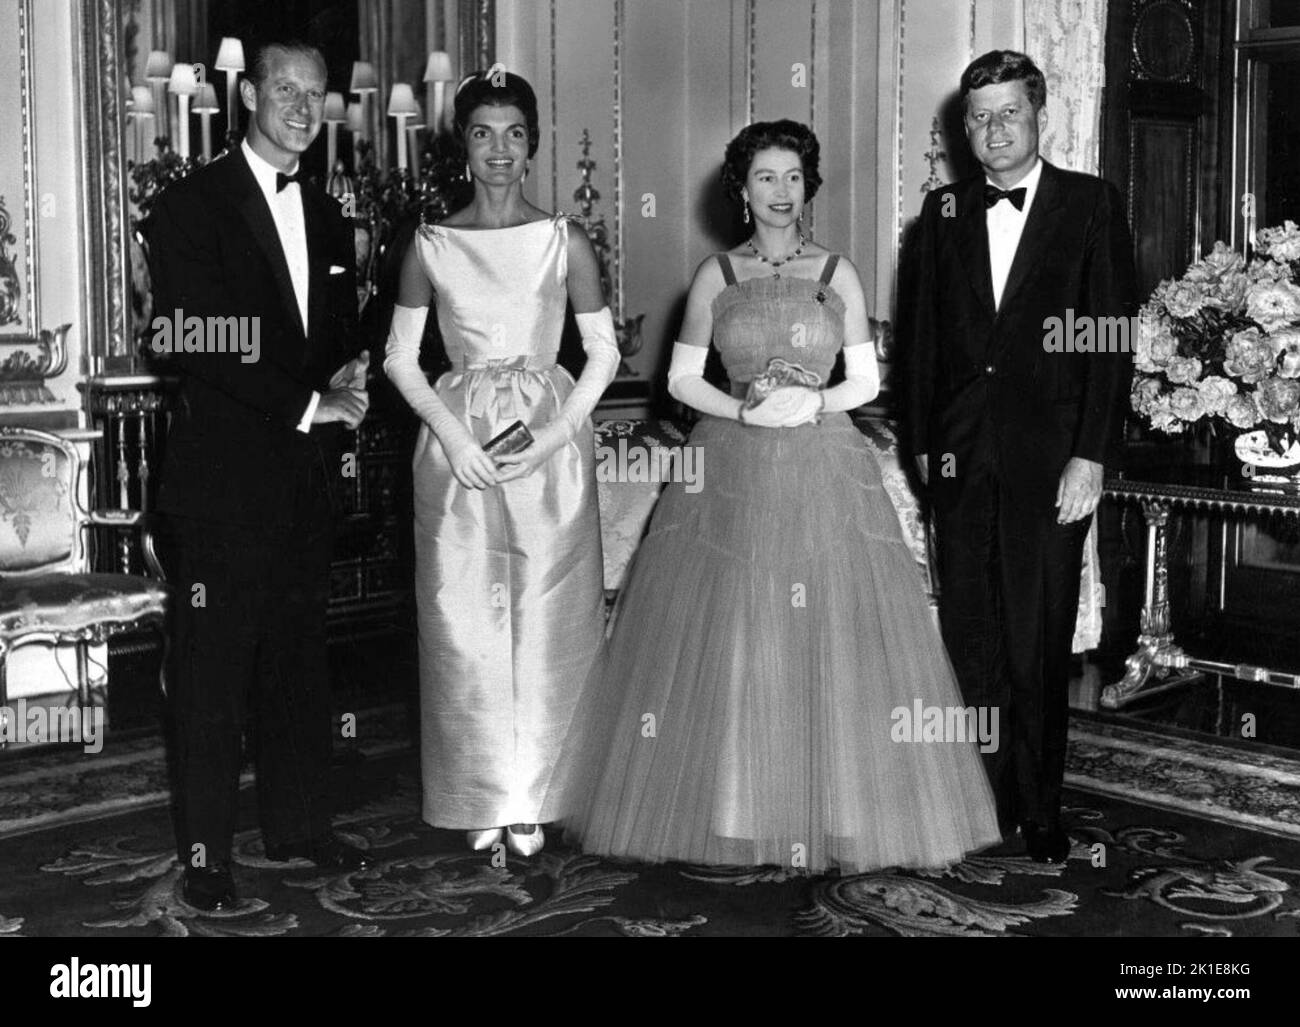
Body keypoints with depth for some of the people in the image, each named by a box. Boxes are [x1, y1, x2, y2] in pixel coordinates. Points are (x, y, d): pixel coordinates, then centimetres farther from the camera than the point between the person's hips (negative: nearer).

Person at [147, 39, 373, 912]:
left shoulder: (327, 217, 16)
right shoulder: (193, 206, -5)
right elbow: (203, 347, -14)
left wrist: (348, 382, -4)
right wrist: (310, 404, -15)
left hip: (307, 472, 6)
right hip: (225, 473, -6)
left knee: (301, 659, 12)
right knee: (214, 669, 0)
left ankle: (300, 825, 23)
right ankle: (207, 855, 9)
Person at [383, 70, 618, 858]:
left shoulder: (565, 241, 2)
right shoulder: (431, 246, 3)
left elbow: (604, 352, 3)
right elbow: (401, 359, 5)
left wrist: (556, 433, -10)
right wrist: (452, 435, -9)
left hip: (551, 444, 0)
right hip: (459, 443, 1)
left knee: (547, 623, 2)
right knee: (464, 622, 2)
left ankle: (535, 798, 15)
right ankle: (484, 797, 16)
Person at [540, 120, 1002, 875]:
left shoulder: (838, 273, 6)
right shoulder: (716, 275, 6)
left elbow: (867, 380, 7)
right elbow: (682, 378, 5)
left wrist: (814, 402, -12)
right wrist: (743, 409, -11)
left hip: (825, 468, 0)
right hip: (732, 469, 0)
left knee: (832, 640, -2)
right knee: (723, 641, -1)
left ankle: (833, 809, 11)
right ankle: (726, 809, 12)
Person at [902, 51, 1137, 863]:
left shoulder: (1092, 204, 1)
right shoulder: (944, 211, 11)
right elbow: (923, 334, 13)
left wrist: (1091, 455, -10)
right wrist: (924, 442, 8)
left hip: (1051, 453, -3)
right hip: (962, 454, 3)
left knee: (1039, 642, 2)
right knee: (971, 635, 6)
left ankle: (1040, 811, 15)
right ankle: (987, 803, 17)